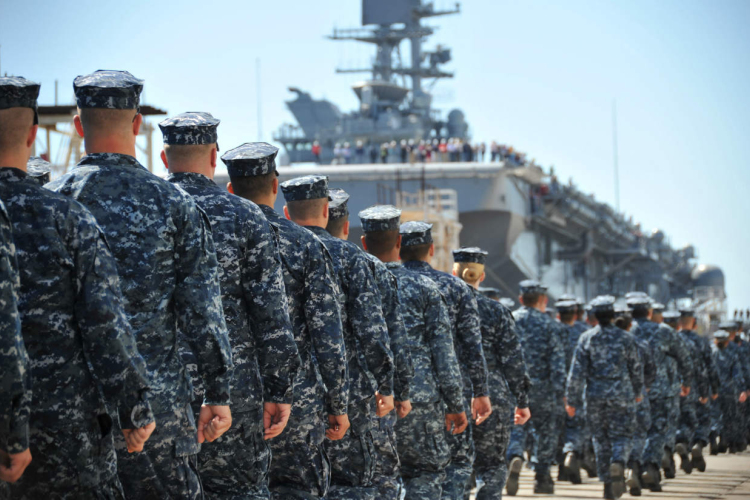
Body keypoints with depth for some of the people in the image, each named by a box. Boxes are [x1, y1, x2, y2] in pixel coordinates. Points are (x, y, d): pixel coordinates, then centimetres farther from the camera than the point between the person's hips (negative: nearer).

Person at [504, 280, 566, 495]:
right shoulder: (549, 324, -2)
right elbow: (557, 362, -8)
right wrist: (559, 392, -6)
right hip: (542, 387, -1)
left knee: (515, 429, 5)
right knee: (544, 432, 12)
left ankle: (515, 458, -25)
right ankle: (542, 477, 16)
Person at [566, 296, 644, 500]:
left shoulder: (586, 338, -1)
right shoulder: (625, 338, -1)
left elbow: (577, 371, -4)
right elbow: (636, 368, 8)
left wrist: (572, 400, 0)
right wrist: (638, 391, 24)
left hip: (594, 396, 1)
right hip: (621, 396, -1)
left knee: (601, 439, 12)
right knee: (621, 436, 4)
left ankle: (607, 483, 13)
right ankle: (618, 463, -28)